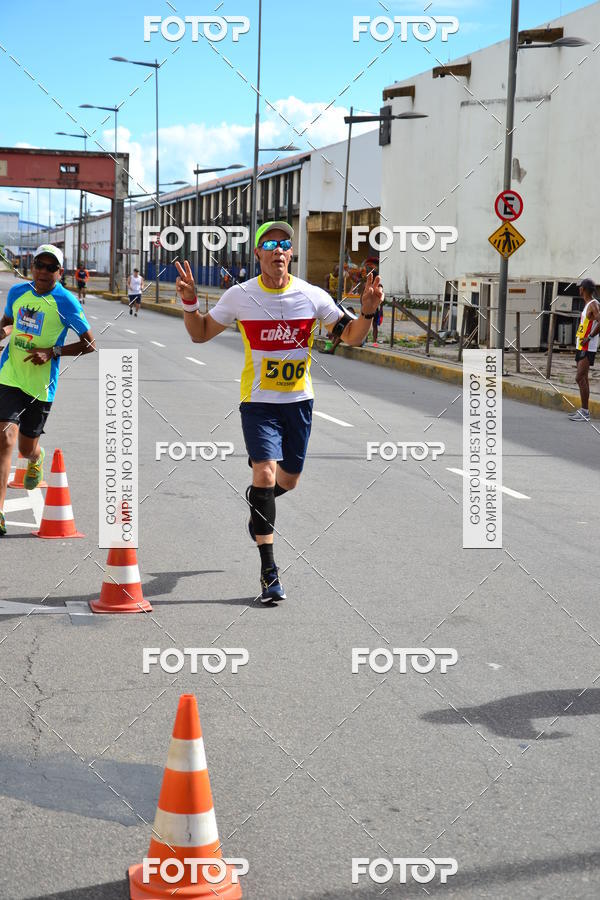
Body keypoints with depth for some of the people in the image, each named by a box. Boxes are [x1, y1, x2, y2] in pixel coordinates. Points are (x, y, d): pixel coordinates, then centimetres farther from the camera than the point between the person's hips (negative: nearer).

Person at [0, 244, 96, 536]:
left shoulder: (66, 302, -9)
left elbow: (89, 345, -5)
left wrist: (52, 352, -17)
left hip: (41, 385, -1)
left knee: (27, 449, 14)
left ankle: (36, 459, 55)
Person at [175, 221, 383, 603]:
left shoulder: (312, 296, -6)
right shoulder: (239, 296, -7)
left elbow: (350, 336, 3)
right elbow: (200, 334, 4)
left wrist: (368, 311, -16)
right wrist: (190, 301, -12)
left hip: (298, 399, 3)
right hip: (258, 400, -2)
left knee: (288, 480, 13)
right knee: (265, 474, -18)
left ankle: (258, 510, 51)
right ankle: (269, 571, -13)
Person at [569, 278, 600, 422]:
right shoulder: (587, 305, 15)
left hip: (587, 348, -10)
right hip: (581, 347, 10)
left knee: (580, 378, -12)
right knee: (584, 378, 13)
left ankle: (585, 413, -10)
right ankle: (584, 410, 19)